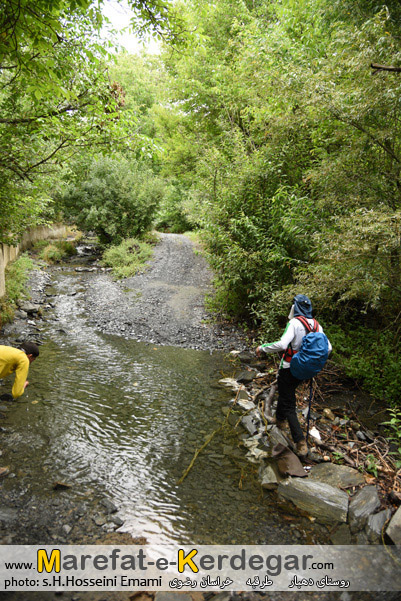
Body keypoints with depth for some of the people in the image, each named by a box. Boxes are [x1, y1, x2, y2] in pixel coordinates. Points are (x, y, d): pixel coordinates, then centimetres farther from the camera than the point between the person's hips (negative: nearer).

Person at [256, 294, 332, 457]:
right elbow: (328, 348, 3)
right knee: (286, 393, 31)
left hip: (289, 369, -7)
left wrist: (262, 347, -20)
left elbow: (281, 344, -34)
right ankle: (280, 419, 52)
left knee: (289, 404, 1)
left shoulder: (294, 323, -21)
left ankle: (301, 444, -1)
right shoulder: (316, 325, 0)